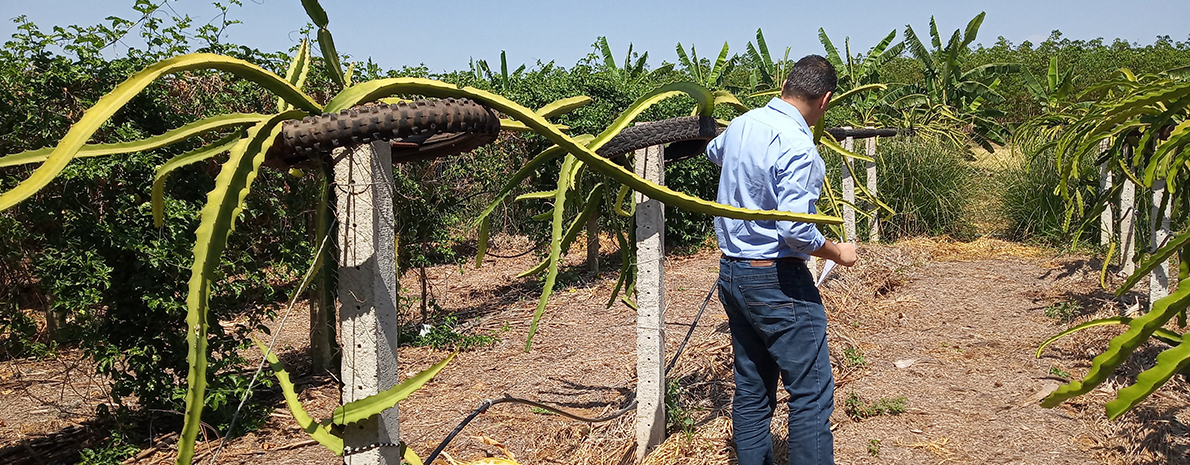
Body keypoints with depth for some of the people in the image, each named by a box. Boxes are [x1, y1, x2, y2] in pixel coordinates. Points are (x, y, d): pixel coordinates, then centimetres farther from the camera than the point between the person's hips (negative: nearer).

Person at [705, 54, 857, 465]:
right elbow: (796, 231, -24)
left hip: (731, 275, 9)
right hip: (776, 281, -8)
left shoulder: (742, 124, 6)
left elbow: (714, 152, 30)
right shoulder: (797, 146, -19)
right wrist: (840, 253, -7)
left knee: (751, 392, 13)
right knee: (811, 394, -2)